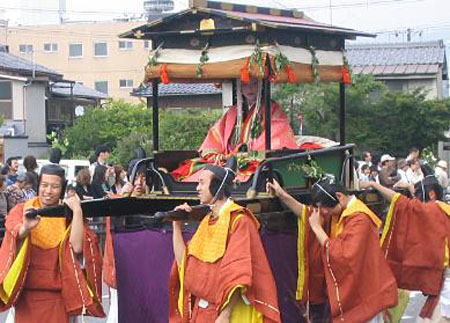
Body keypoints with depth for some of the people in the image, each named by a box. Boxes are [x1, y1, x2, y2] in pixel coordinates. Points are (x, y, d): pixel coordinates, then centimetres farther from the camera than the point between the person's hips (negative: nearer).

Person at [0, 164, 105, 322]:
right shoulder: (21, 210, 1)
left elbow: (77, 246, -15)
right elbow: (15, 235, -20)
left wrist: (77, 211, -17)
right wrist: (25, 228, -41)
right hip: (27, 293, 0)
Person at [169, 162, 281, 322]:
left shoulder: (238, 220, -13)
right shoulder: (207, 222, 11)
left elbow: (238, 274, -19)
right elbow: (183, 262, 7)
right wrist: (177, 225, 4)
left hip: (229, 310, -7)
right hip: (202, 309, 7)